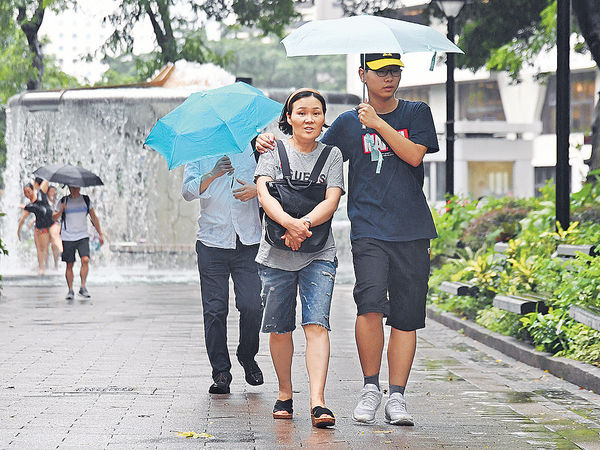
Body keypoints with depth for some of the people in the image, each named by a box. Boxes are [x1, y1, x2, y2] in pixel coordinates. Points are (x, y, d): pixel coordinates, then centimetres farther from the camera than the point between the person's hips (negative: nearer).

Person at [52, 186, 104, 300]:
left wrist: (100, 234, 13)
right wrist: (60, 211, -21)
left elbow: (94, 217, 15)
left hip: (83, 237, 1)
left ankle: (83, 288, -12)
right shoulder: (64, 201, 4)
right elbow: (54, 218, 0)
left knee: (85, 260, -18)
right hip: (67, 238, 0)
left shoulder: (86, 200, 9)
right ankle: (70, 291, 10)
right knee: (69, 265, 1)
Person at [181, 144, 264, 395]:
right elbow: (188, 191, -5)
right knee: (215, 310, -2)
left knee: (252, 306, -7)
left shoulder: (252, 150, 11)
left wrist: (256, 189, -20)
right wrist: (213, 174, -23)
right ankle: (220, 372, 6)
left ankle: (247, 357, 18)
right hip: (212, 243, 0)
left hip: (248, 242, 0)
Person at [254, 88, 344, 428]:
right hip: (276, 255, 1)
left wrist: (304, 224, -23)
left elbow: (332, 201, -5)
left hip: (319, 255, -1)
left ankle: (318, 401, -22)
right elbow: (264, 193, -10)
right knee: (280, 329, 8)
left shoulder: (332, 155, 7)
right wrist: (289, 222, -28)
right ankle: (285, 394, 26)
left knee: (317, 324, -14)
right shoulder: (274, 152, 5)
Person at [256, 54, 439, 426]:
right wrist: (273, 145, 4)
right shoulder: (348, 123, 11)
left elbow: (414, 155, -4)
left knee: (406, 317, 0)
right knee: (370, 304, -20)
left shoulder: (417, 113, 12)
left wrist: (377, 122, -8)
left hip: (412, 230, 1)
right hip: (369, 228, -1)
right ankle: (371, 387, -3)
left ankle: (397, 396, 7)